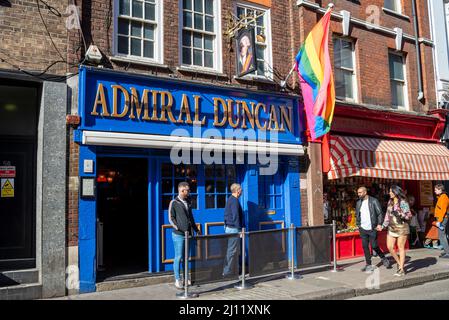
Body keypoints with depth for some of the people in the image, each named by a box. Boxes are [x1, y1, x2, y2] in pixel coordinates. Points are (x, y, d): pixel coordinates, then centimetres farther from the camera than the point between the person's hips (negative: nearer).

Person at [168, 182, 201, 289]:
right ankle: (177, 280, 7)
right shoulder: (174, 203, -4)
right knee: (178, 257, -2)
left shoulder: (188, 202, 15)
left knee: (186, 257, 12)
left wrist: (196, 230, 21)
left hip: (188, 234, 6)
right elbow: (171, 219, -7)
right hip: (178, 235, -6)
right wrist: (179, 229, -17)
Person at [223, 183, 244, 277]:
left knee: (231, 250, 16)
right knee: (232, 251, -4)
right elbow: (235, 216, -20)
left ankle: (228, 270, 24)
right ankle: (227, 271, 1)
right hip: (233, 228, -10)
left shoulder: (230, 199, 14)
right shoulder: (234, 201, -17)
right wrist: (239, 229, -16)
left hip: (228, 227, 10)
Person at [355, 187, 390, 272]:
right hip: (362, 229, 5)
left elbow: (380, 213, -6)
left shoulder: (374, 201, -6)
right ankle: (368, 265, 13)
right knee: (365, 247, 5)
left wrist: (379, 224, -14)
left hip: (372, 228, -5)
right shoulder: (358, 202, 8)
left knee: (374, 246, -2)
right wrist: (358, 225, 8)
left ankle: (384, 259, 24)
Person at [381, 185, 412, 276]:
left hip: (401, 228, -6)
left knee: (401, 248, 0)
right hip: (391, 228, 6)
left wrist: (399, 214, -26)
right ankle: (399, 263, 26)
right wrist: (384, 225, 13)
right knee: (389, 247, 3)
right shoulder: (390, 202, 11)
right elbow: (387, 214, 17)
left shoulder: (403, 202, -9)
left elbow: (409, 215, -10)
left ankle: (401, 269, 9)